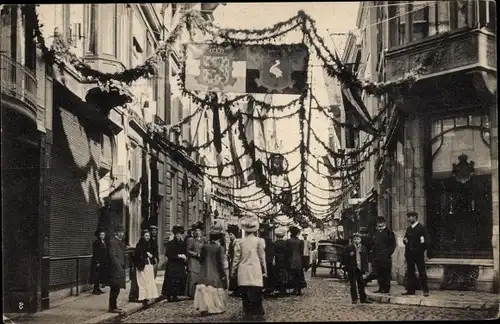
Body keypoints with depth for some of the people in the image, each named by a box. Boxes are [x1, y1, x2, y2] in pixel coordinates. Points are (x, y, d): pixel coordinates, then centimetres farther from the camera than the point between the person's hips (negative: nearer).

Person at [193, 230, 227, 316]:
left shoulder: (204, 247, -2)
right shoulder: (219, 248, -9)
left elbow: (201, 259, 2)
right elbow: (221, 262, -10)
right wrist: (223, 274, -4)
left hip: (205, 273, 1)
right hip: (216, 272, -1)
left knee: (204, 289, 1)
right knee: (215, 289, 10)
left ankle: (204, 309, -7)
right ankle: (217, 308, 16)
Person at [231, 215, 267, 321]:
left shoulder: (240, 242, 1)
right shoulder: (259, 241, -2)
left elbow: (237, 258, 5)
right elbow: (262, 257, 2)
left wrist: (233, 270, 16)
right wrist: (264, 270, 11)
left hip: (243, 272, 2)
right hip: (255, 271, -2)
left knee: (245, 294, 6)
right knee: (256, 294, 1)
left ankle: (248, 314, 8)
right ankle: (258, 314, 1)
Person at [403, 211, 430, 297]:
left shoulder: (421, 228, -5)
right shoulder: (409, 228, 16)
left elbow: (426, 240, -8)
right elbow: (406, 239, 22)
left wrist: (423, 251, -15)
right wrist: (405, 240, -1)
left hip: (418, 254, -6)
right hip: (409, 254, 6)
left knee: (422, 272, -3)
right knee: (410, 272, 7)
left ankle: (425, 290, 1)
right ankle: (411, 289, 11)